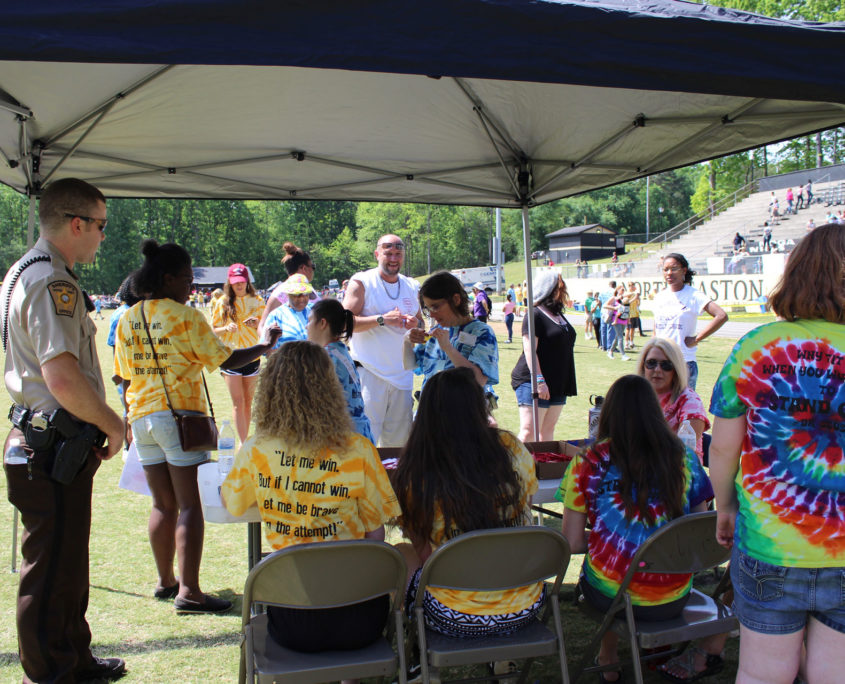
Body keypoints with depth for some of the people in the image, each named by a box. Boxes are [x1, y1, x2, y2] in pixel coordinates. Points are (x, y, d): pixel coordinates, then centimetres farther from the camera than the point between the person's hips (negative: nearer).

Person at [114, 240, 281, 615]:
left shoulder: (127, 320, 8)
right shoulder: (185, 317, -10)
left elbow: (125, 377, 12)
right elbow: (226, 359, -7)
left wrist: (132, 420, 21)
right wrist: (265, 346, 6)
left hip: (142, 417, 7)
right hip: (179, 416, -7)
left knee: (163, 504, 15)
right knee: (189, 505, -3)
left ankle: (165, 581, 25)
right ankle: (188, 591, -4)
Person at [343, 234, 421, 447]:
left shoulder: (412, 287, 13)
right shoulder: (362, 282, -3)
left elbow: (422, 323, 21)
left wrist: (416, 324, -2)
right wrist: (382, 319, -20)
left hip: (402, 375, 5)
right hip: (370, 373, -5)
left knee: (399, 441, 10)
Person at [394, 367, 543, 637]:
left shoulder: (416, 475, -17)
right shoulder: (512, 449, -9)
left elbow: (425, 554, -5)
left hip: (458, 620, -3)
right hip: (525, 610, 4)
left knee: (398, 555, 22)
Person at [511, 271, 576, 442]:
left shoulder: (559, 315, 17)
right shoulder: (535, 315, -11)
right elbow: (529, 350, -18)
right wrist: (539, 380, -25)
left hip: (557, 383, 9)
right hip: (532, 382, -9)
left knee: (548, 431, 11)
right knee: (528, 432, -12)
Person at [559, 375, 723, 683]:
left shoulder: (588, 463, -9)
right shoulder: (683, 458, -4)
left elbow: (572, 543, -7)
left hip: (610, 595, -2)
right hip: (673, 599, 2)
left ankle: (608, 658, 38)